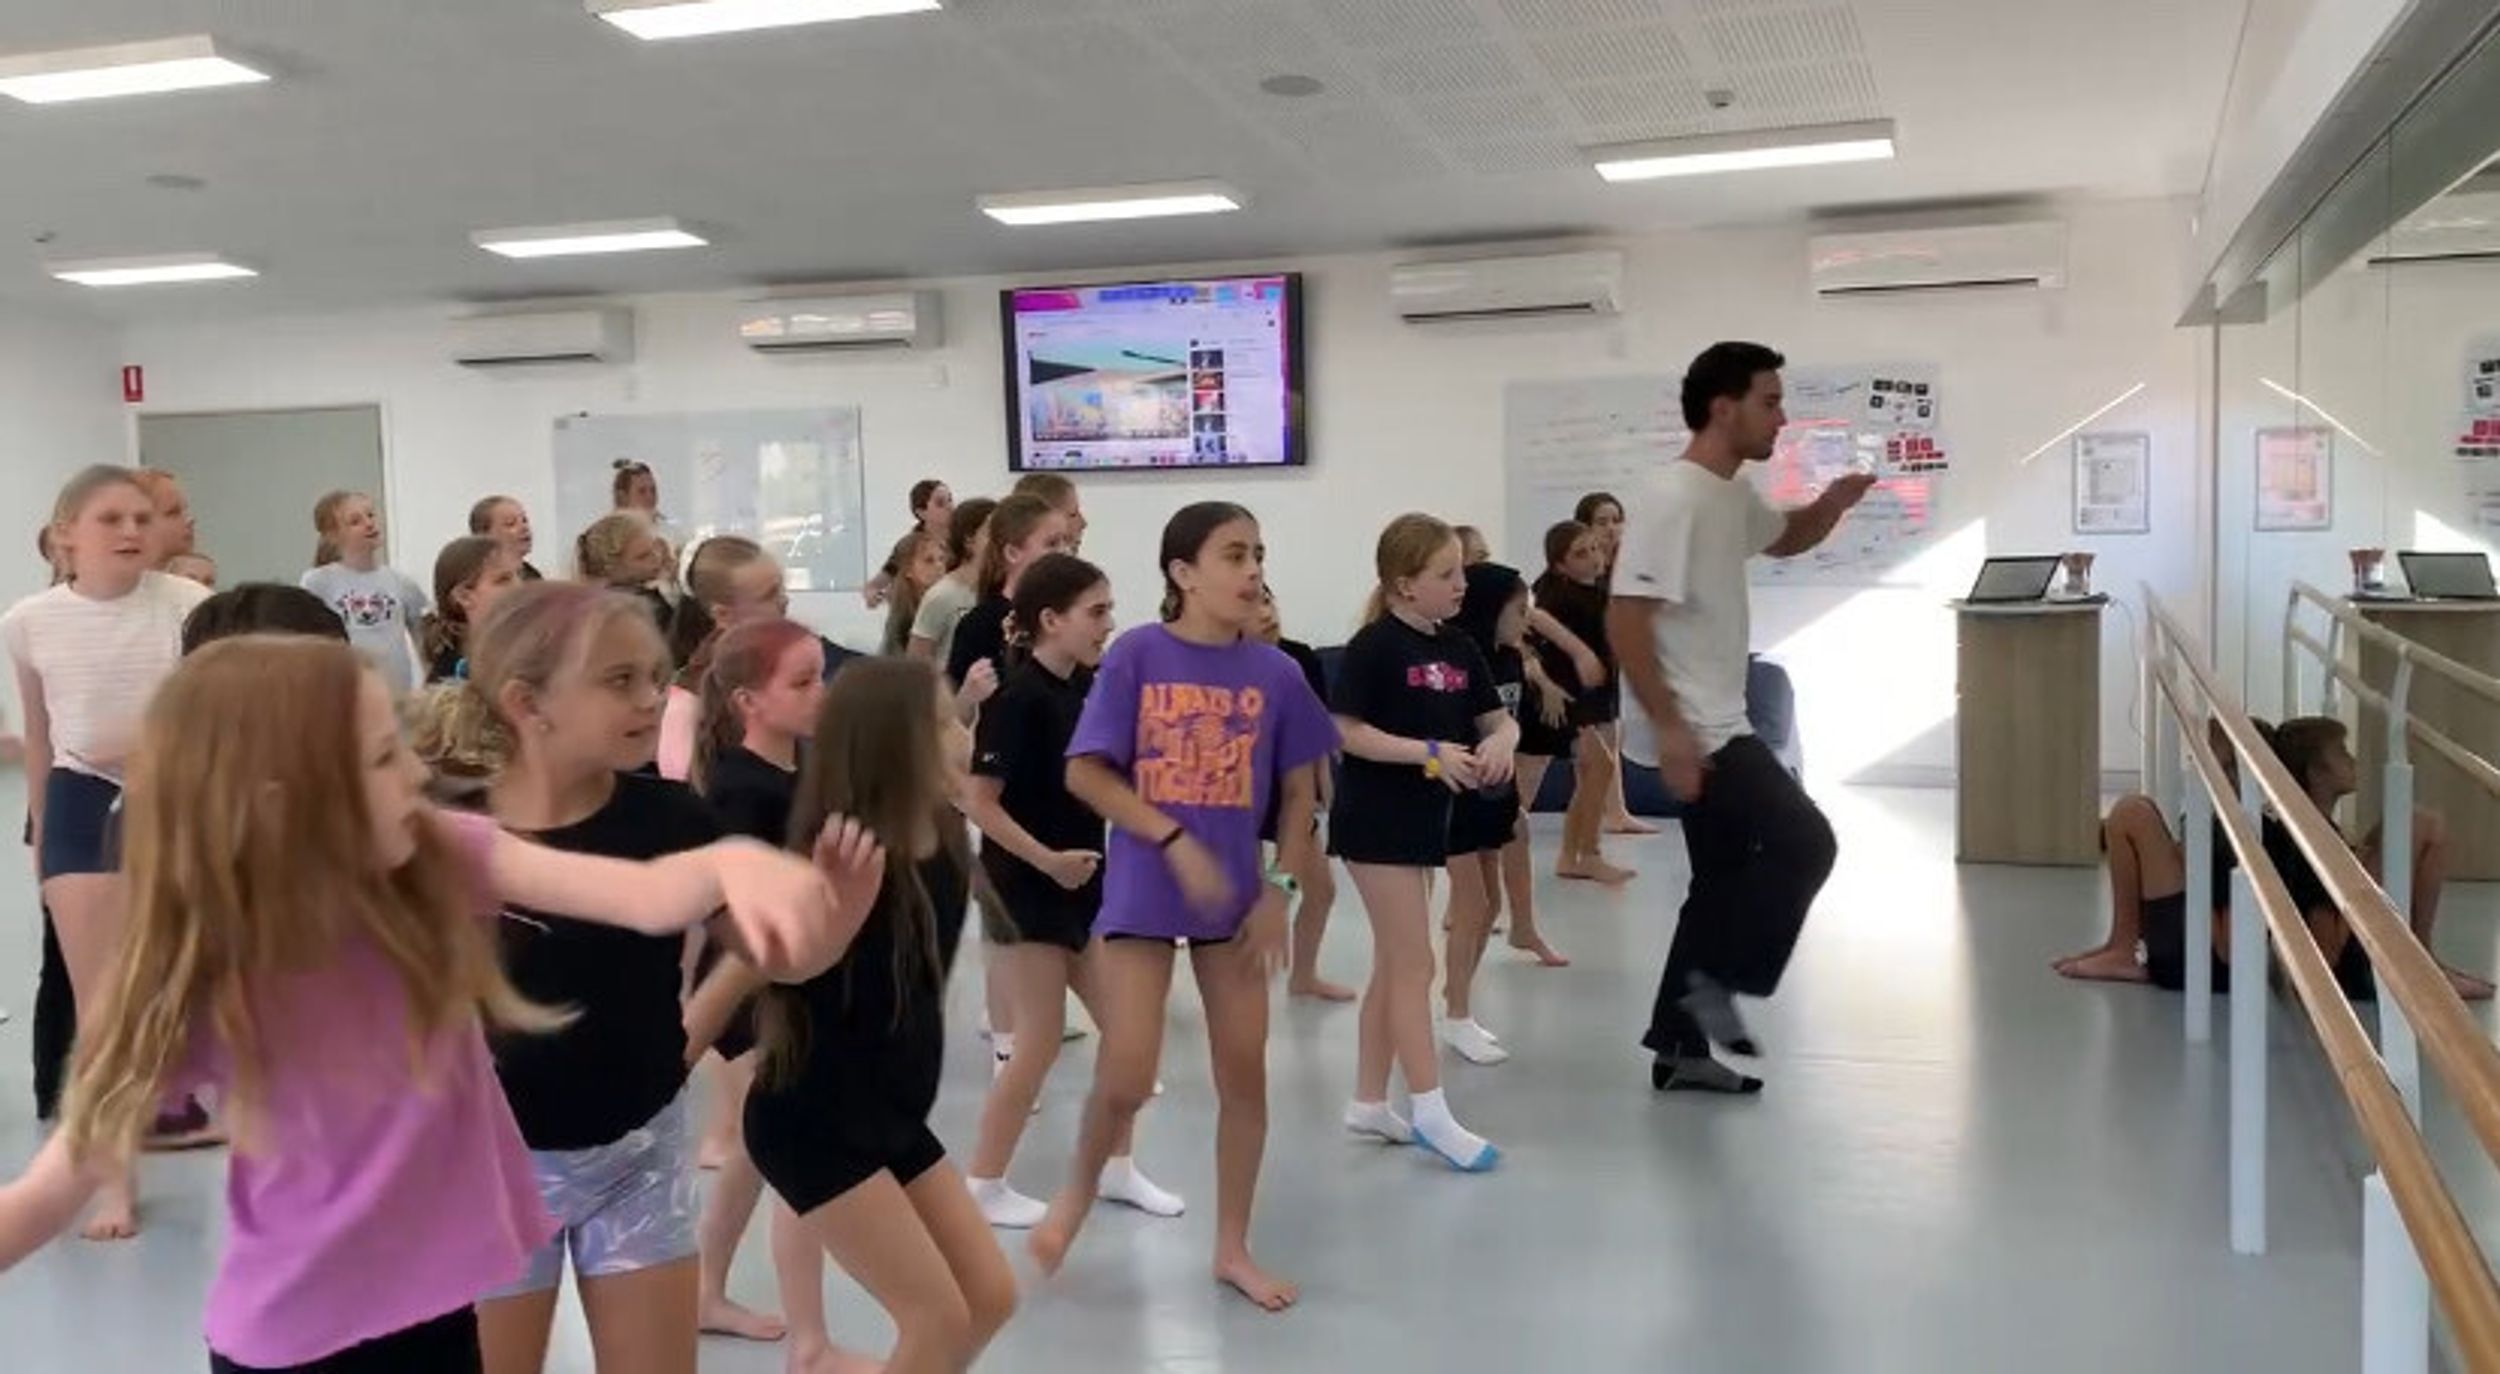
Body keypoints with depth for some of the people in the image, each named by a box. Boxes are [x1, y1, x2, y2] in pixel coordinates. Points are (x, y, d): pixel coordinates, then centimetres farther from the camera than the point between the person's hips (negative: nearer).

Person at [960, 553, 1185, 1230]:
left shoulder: (1089, 687, 4)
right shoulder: (1019, 696, -19)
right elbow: (978, 801, -21)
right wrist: (1047, 859, -22)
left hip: (1083, 879, 8)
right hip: (1028, 884, -8)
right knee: (1040, 1042, -1)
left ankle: (1118, 1166, 26)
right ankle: (984, 1183, 14)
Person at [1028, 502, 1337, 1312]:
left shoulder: (1275, 673, -2)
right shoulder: (1136, 656, -11)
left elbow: (1299, 789, 6)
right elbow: (1083, 773, -10)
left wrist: (1280, 889, -3)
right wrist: (1175, 840, -18)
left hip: (1235, 892, 3)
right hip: (1142, 889, -3)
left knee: (1245, 1073, 8)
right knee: (1126, 1080, -4)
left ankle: (1233, 1249, 25)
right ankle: (1079, 1189, 28)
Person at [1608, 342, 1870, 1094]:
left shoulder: (1734, 495, 11)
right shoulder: (1676, 499, -19)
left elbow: (1785, 539, 33)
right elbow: (1624, 620, -24)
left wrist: (1832, 504, 10)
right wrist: (1668, 728, -26)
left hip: (1720, 724, 10)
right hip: (1695, 731, -10)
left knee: (1724, 877, 12)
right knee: (1804, 842, -9)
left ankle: (1680, 1047, 19)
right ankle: (1715, 978, 3)